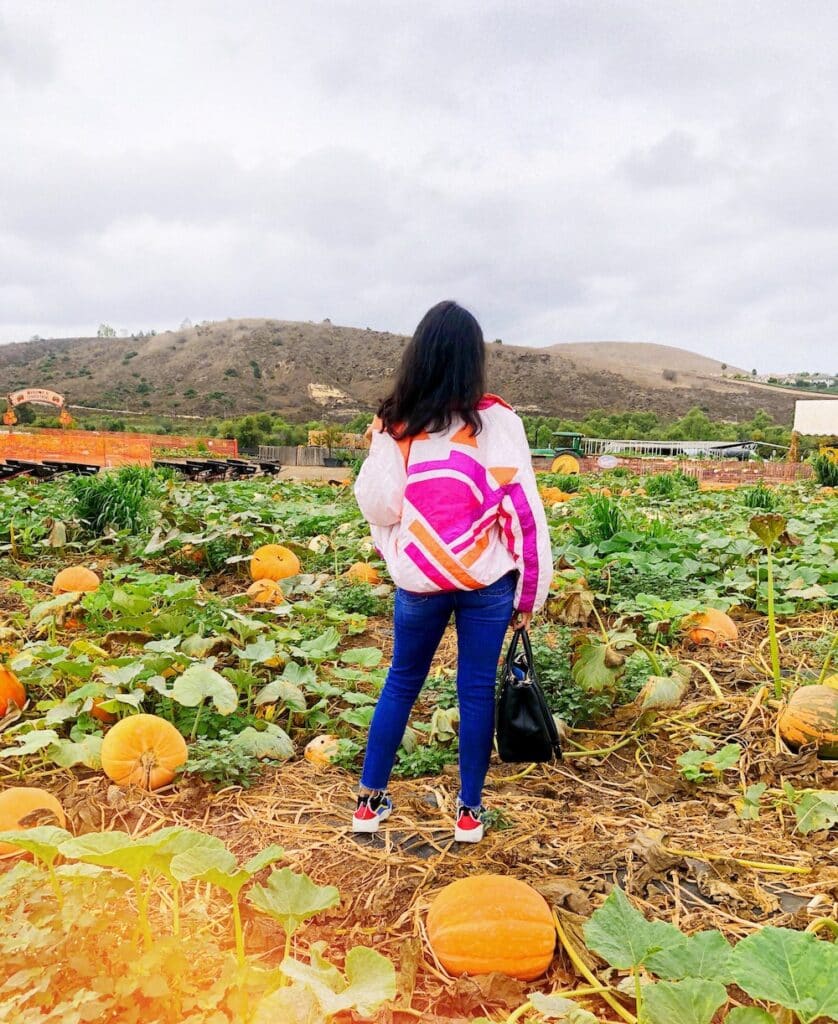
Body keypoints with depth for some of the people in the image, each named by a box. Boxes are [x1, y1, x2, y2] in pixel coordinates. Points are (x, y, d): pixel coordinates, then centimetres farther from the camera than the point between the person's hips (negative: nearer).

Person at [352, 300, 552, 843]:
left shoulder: (394, 425, -5)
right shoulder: (497, 422, -8)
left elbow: (378, 507, -3)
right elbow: (524, 511, -7)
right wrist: (531, 592, 2)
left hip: (418, 579, 1)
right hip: (486, 579, -1)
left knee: (402, 683, 18)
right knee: (477, 691, 12)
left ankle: (370, 800, 27)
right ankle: (470, 810, 23)